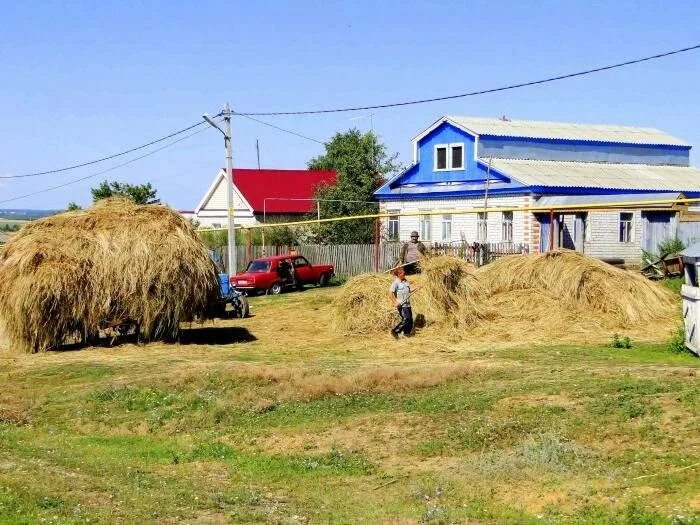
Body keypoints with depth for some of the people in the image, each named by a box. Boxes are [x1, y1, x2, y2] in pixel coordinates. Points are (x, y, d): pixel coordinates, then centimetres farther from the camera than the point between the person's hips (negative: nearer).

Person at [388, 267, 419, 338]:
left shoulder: (405, 281, 12)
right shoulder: (396, 283, -12)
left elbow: (409, 290, 20)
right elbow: (390, 293, -17)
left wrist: (415, 288, 0)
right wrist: (395, 302, -20)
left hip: (407, 304, 8)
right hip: (401, 305, -8)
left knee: (410, 320, 8)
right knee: (406, 319, -14)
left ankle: (407, 333, 21)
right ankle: (395, 331, -4)